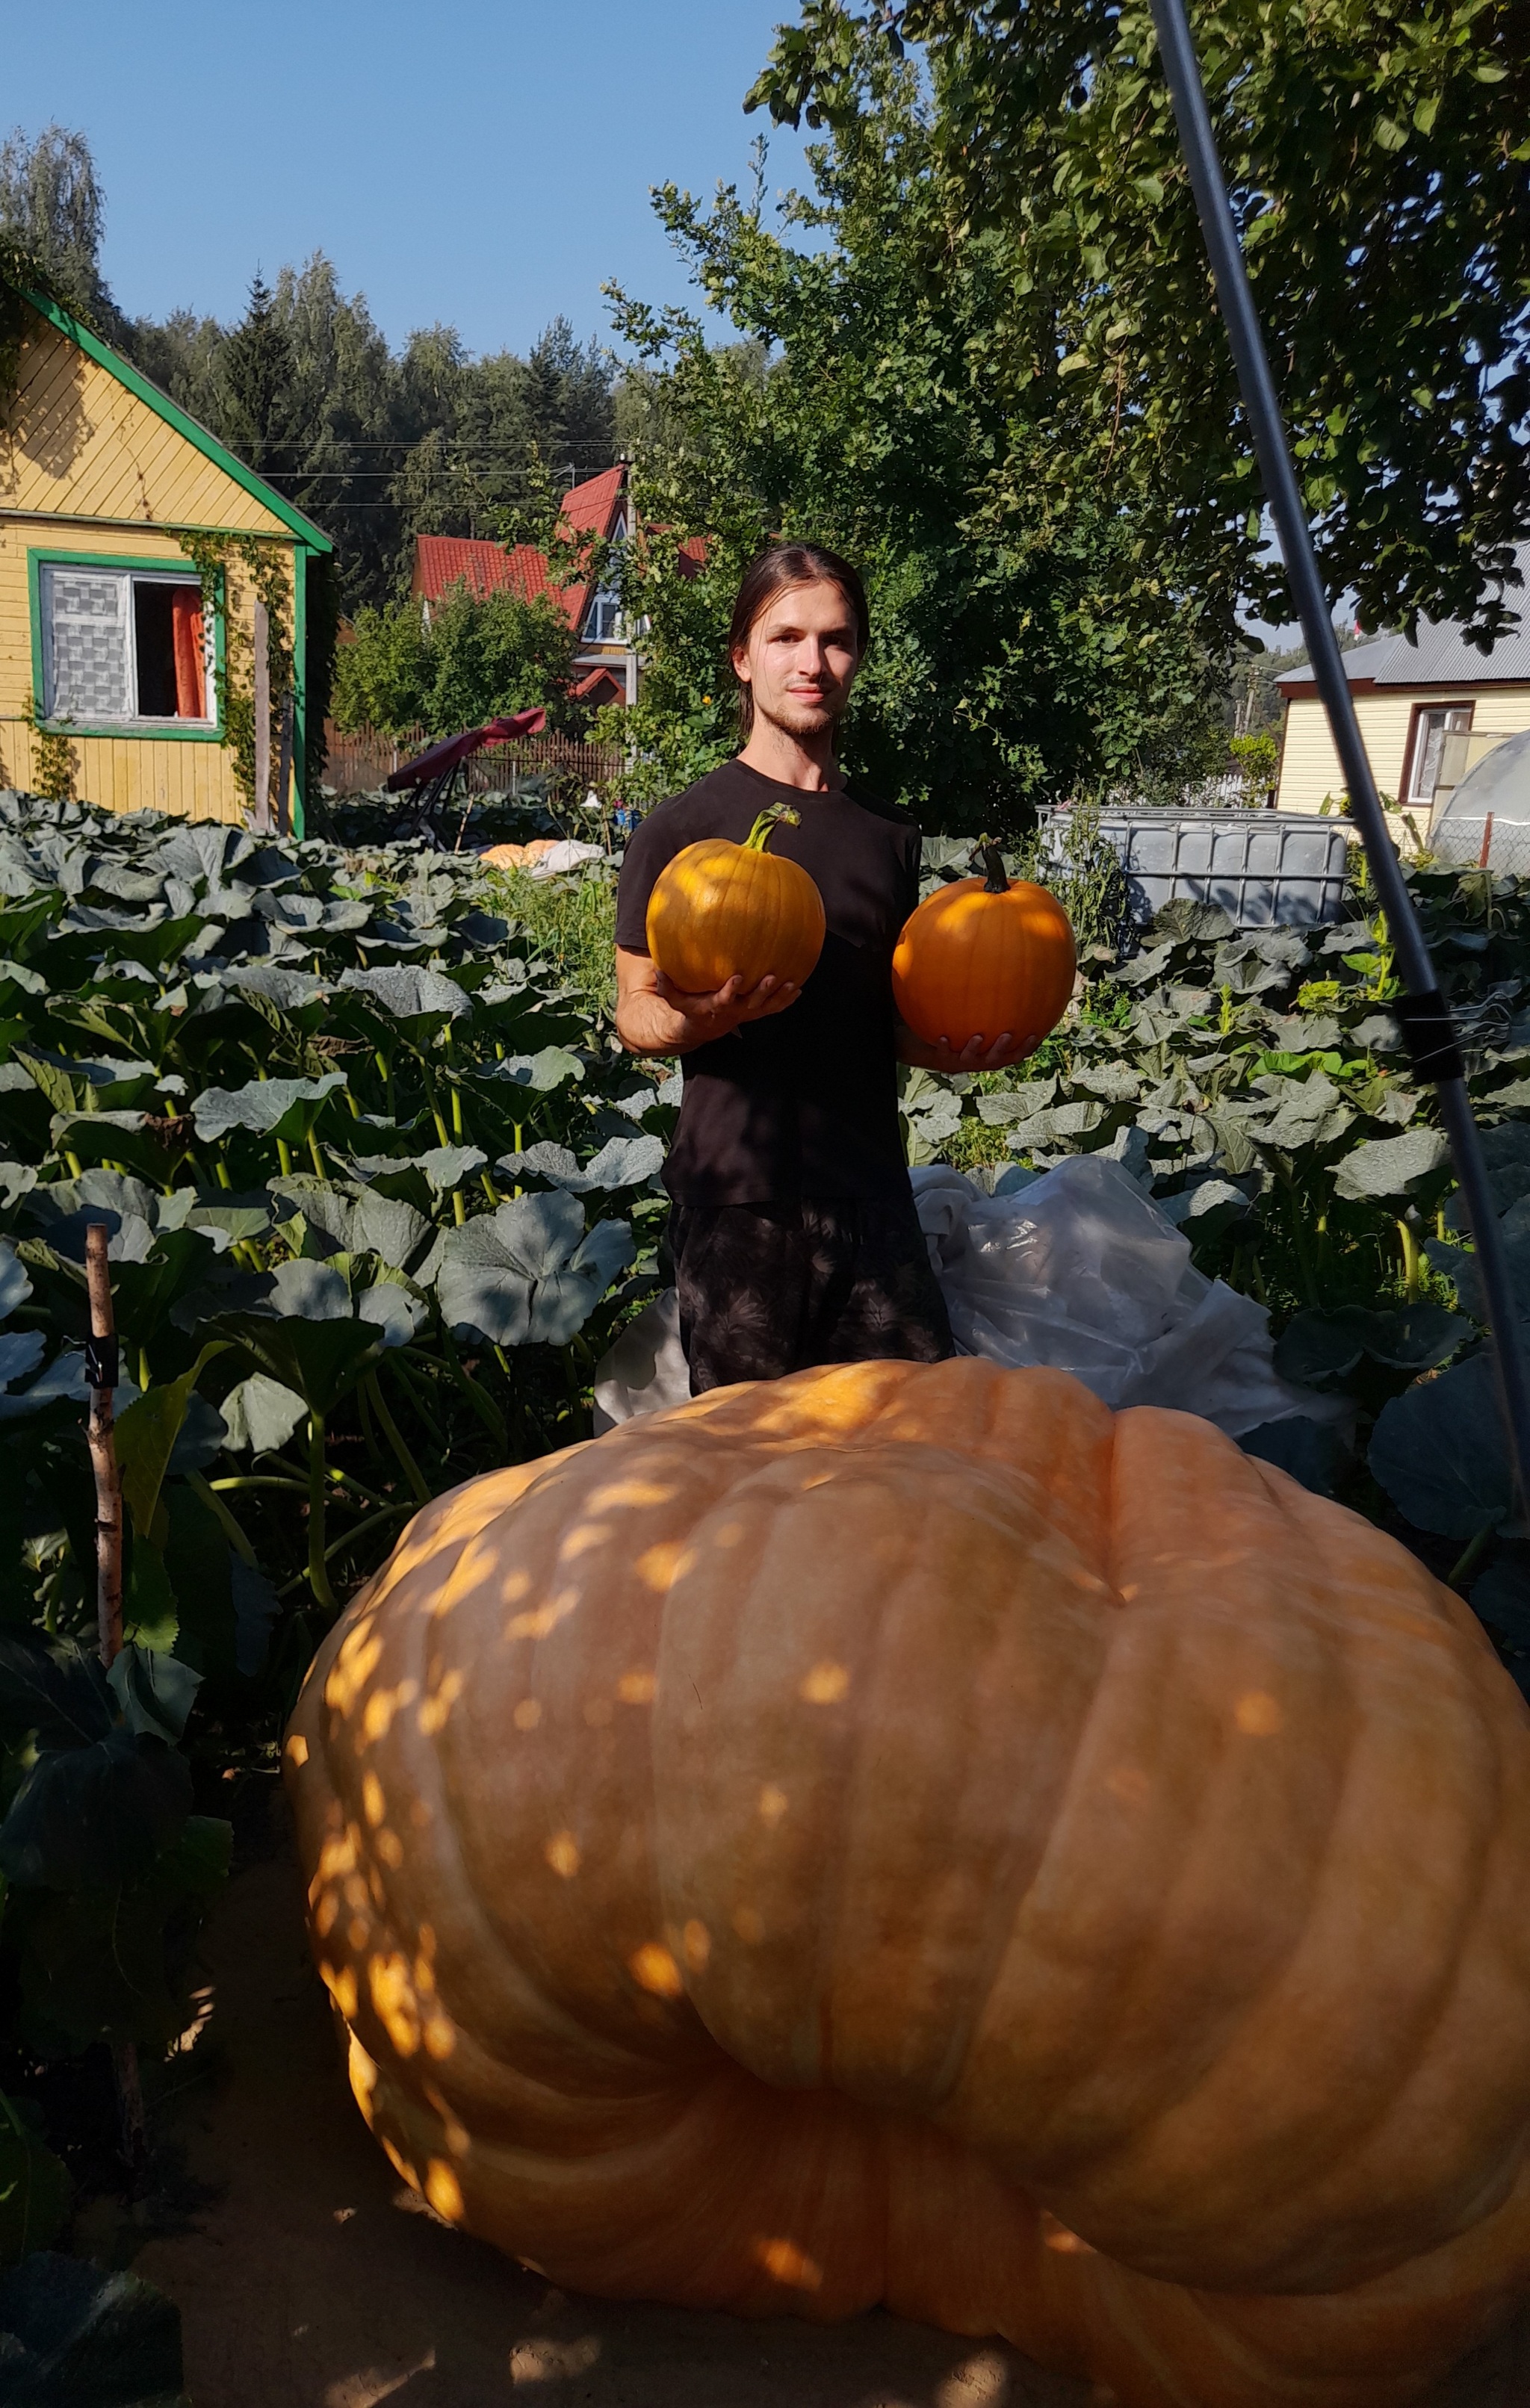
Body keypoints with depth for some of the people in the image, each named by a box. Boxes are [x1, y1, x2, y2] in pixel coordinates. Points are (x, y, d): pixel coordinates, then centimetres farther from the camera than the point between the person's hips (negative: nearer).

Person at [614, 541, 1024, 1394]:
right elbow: (635, 1014, 0)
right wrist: (697, 1019, -22)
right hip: (740, 1200, -4)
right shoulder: (681, 830, -2)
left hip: (873, 1194, 4)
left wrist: (950, 1046, -3)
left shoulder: (889, 835, 13)